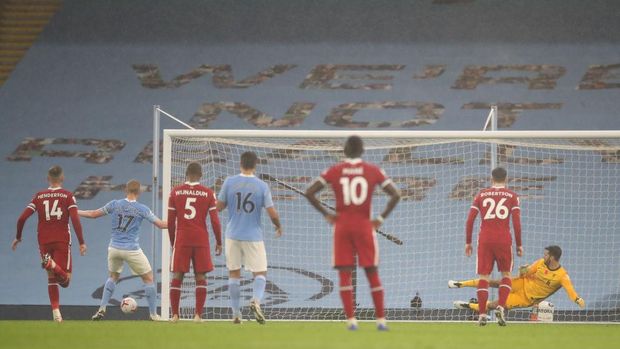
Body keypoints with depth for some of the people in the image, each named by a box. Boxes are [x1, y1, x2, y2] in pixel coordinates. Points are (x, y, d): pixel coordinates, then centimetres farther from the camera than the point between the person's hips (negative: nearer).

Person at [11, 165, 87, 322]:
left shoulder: (38, 196, 7)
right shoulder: (68, 196, 0)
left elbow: (22, 218, 2)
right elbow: (75, 220, -11)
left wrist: (18, 237, 16)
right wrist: (81, 242, -8)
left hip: (44, 242, 3)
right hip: (62, 241, -3)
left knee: (52, 278, 14)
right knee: (65, 279, -4)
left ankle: (56, 312, 6)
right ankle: (52, 265, -35)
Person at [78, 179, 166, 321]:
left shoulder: (115, 204, 1)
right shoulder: (142, 209, -6)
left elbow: (93, 214, 10)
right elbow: (161, 224, -4)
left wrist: (75, 212, 24)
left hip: (114, 248, 4)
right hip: (132, 250, -4)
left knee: (113, 276, 25)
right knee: (148, 278, 10)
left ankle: (102, 309, 14)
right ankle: (153, 314, 9)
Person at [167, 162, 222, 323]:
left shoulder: (175, 192, 4)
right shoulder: (208, 193, 0)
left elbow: (170, 221, 5)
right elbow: (215, 220, -2)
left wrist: (172, 242, 16)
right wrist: (219, 243, 9)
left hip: (181, 239, 1)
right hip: (201, 240, -1)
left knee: (177, 276, 6)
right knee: (200, 276, 5)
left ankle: (175, 315, 4)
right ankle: (198, 315, -2)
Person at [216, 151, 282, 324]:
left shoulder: (229, 182, -4)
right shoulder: (262, 186, -7)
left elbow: (219, 206, 3)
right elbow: (272, 214, -7)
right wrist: (278, 227, 13)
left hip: (233, 235, 2)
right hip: (254, 236, -2)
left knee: (234, 274, 12)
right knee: (260, 273, 6)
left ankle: (236, 313, 11)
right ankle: (256, 300, -22)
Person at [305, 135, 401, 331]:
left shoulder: (334, 171, 0)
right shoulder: (373, 171, 0)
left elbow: (309, 193, -5)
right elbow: (395, 195, -5)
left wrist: (326, 214, 1)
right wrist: (381, 218, 0)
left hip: (342, 226, 0)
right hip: (365, 226, 0)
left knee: (345, 274, 2)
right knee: (372, 273, 7)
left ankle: (351, 319, -7)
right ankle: (381, 320, 6)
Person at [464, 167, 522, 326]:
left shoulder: (481, 195, 10)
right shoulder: (512, 196, 6)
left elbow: (470, 220, 5)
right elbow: (516, 221, -2)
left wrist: (468, 242, 12)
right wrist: (519, 244, 4)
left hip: (485, 239, 1)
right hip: (504, 239, -1)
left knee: (483, 276, 5)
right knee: (506, 274, 14)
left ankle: (482, 314, -2)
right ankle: (500, 307, -6)